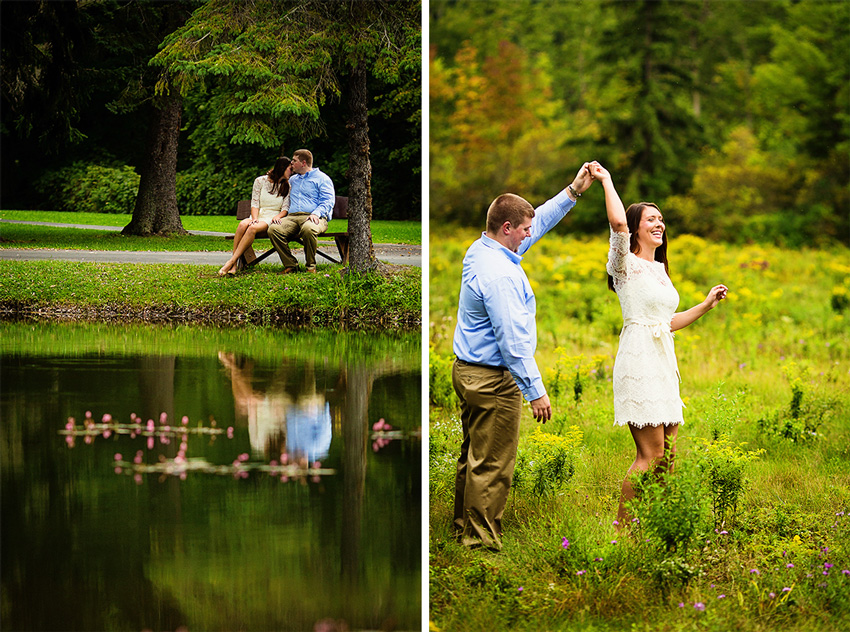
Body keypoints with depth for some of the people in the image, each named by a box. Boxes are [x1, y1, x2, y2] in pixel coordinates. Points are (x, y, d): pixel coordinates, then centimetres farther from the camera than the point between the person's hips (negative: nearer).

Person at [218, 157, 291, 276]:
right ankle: (234, 265, -40)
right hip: (258, 216, 1)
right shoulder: (260, 181, 10)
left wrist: (278, 216, -17)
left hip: (271, 220, -1)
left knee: (253, 228, -36)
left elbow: (285, 208, 5)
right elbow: (254, 203, 4)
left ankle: (231, 262, -41)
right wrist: (254, 219, -15)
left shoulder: (287, 186, 11)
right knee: (243, 224, -36)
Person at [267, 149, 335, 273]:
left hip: (314, 217, -5)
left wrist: (316, 213, -19)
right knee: (274, 229, -28)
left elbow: (328, 201, 1)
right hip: (292, 217, 5)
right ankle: (290, 265, -20)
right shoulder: (292, 180, 31)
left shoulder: (322, 178, 12)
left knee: (308, 229, -43)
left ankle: (311, 266, -22)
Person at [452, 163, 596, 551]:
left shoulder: (480, 250, 6)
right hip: (494, 380, -10)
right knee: (492, 465, -2)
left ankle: (465, 529, 28)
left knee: (473, 457, 19)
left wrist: (573, 192, 19)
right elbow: (512, 340, -25)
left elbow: (540, 221, 20)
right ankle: (482, 542, 4)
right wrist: (535, 391, -21)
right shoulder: (500, 275, -24)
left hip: (468, 371, 10)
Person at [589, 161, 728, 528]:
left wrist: (706, 305, 20)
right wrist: (606, 180, -13)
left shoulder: (659, 270, 20)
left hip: (664, 363, 8)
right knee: (650, 454, -12)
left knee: (667, 454, 8)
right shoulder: (626, 264, -4)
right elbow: (618, 222, -24)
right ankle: (621, 528, -6)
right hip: (639, 361, -8)